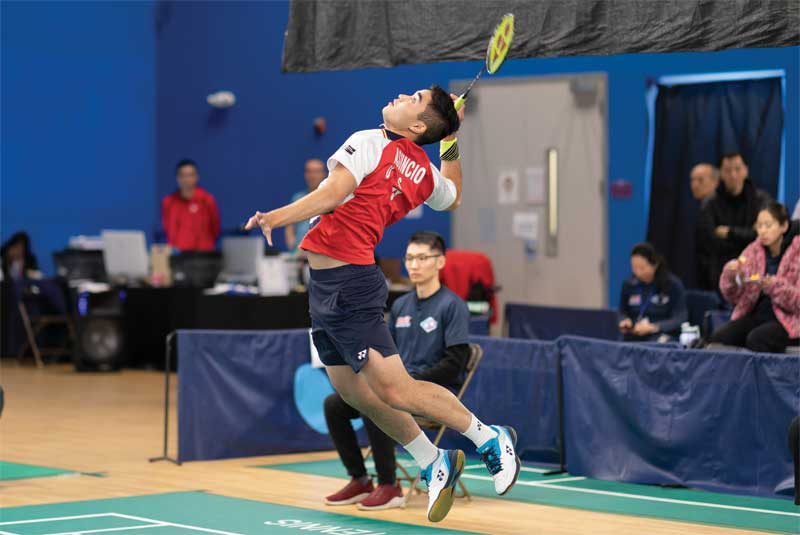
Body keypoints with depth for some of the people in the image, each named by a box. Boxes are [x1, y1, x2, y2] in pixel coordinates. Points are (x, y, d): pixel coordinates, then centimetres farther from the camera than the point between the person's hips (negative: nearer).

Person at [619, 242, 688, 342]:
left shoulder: (673, 284, -1)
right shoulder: (629, 285, 11)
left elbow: (680, 319, -2)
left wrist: (653, 327, -13)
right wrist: (625, 320, 2)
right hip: (633, 339, 3)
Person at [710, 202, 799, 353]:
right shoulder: (754, 250, 8)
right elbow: (734, 297, 12)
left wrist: (773, 285, -26)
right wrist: (730, 276, -9)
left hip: (787, 318, -4)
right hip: (756, 314, 4)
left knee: (755, 339, -33)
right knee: (718, 337, -23)